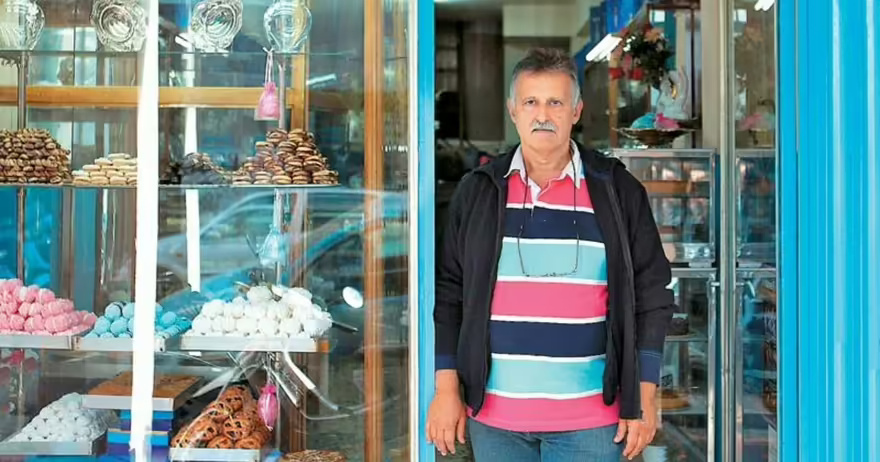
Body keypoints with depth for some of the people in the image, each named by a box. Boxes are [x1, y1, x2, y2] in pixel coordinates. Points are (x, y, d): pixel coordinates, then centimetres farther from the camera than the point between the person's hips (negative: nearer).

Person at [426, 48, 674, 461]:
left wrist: (643, 398, 0)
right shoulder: (478, 191, 6)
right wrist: (446, 389, 2)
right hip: (493, 416, 2)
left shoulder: (618, 191, 3)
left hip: (591, 420, -1)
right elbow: (447, 295, 8)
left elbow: (652, 298, 4)